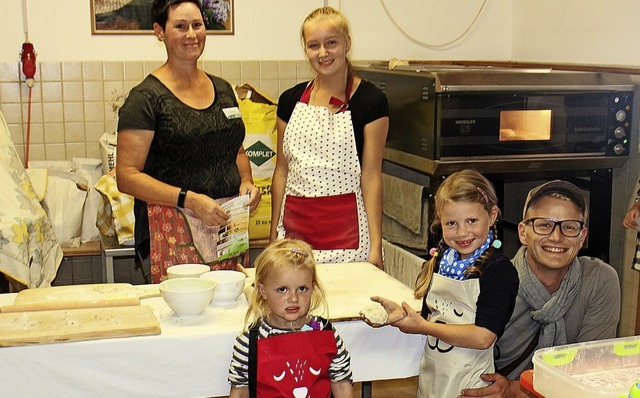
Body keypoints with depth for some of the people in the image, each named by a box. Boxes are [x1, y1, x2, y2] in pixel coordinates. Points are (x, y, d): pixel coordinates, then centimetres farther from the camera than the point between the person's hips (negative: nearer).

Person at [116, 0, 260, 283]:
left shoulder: (223, 89, 14)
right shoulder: (146, 97, -5)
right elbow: (127, 176, -11)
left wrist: (246, 182, 6)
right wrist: (189, 200, -20)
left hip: (229, 224, 5)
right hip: (175, 231, -5)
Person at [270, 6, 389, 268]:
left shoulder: (370, 101, -3)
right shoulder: (291, 100, 9)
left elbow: (371, 176, -6)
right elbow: (282, 170, 13)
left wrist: (376, 245, -9)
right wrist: (274, 232, 11)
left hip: (345, 224, -3)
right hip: (296, 225, 4)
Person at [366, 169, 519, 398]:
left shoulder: (500, 271, -16)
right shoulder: (440, 260, 2)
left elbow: (483, 337, -23)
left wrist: (422, 326, -16)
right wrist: (399, 314, -8)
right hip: (430, 375, 6)